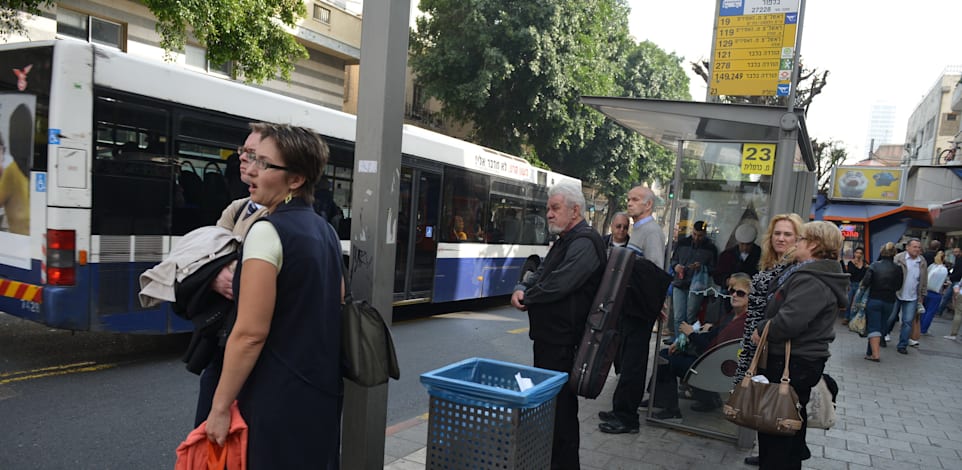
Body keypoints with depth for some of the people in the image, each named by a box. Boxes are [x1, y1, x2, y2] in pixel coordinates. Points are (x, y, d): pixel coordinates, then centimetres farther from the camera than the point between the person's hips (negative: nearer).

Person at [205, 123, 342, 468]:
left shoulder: (267, 231, -18)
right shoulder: (325, 230, 7)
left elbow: (251, 333, -21)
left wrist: (221, 406, -13)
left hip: (279, 398, -8)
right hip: (321, 391, 8)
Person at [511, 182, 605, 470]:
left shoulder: (585, 243, -16)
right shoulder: (564, 241, 17)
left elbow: (557, 285, -25)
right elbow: (541, 273, 17)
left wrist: (526, 298, -9)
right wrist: (521, 289, -3)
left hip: (562, 340, -10)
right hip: (547, 335, 10)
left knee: (560, 403, -2)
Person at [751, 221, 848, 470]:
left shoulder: (812, 281, -21)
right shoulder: (809, 273, 14)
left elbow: (788, 322, -29)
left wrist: (761, 330, -13)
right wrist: (765, 327, 4)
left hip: (795, 365, -10)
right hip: (800, 360, 10)